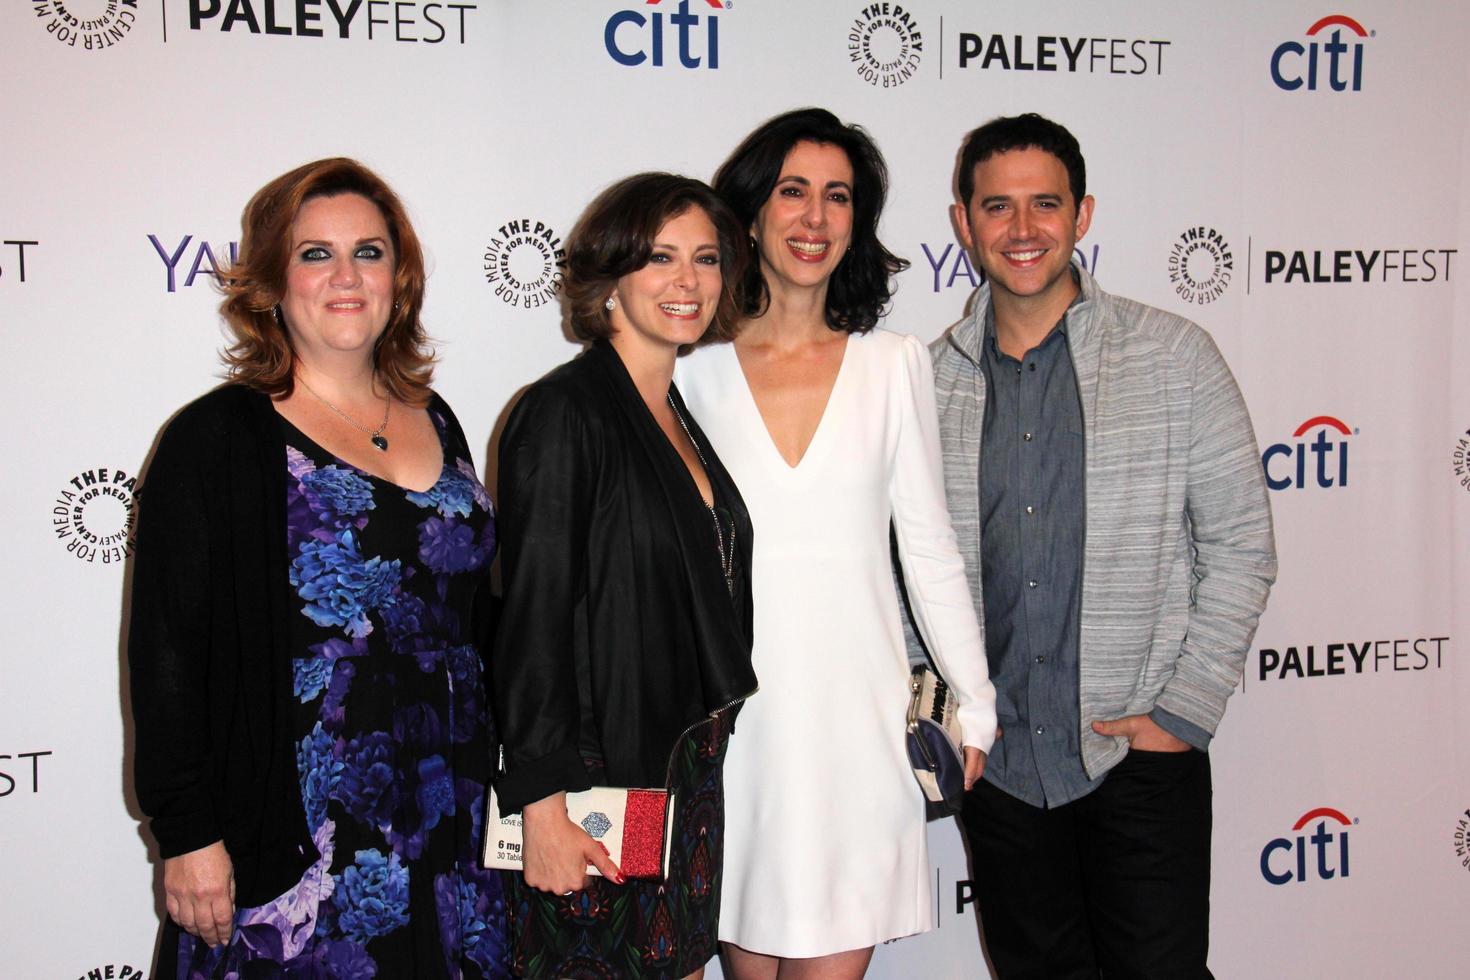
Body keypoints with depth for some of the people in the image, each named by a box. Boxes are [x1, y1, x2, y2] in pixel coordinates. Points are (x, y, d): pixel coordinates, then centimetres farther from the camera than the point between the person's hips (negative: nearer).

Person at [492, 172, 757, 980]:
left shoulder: (682, 418, 12)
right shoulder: (562, 413, -13)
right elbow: (531, 620, -17)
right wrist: (541, 807, -19)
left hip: (691, 784, 8)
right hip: (597, 791, -8)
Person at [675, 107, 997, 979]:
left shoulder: (895, 365, 4)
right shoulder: (700, 368, 2)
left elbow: (929, 546, 7)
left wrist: (976, 702, 7)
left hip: (857, 711, 0)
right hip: (733, 710, 0)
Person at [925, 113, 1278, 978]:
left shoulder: (1175, 356, -3)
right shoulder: (930, 381, 3)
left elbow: (1241, 543, -3)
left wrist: (1185, 711, -8)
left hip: (1140, 755, -2)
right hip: (996, 763, 3)